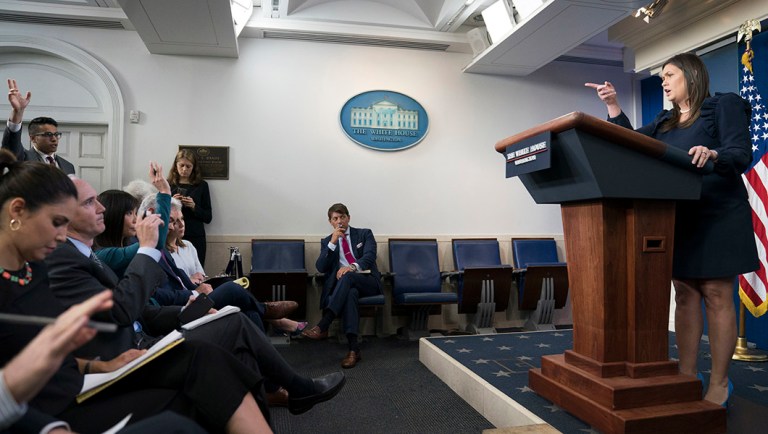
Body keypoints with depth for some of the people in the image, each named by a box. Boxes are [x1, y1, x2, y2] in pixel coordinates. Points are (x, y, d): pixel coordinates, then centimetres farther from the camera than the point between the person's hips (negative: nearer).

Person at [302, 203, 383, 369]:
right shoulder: (327, 241, 17)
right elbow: (321, 268, 1)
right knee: (350, 293, -38)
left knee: (347, 276, -36)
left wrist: (353, 266, -28)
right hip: (343, 284, 1)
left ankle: (322, 327, -44)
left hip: (368, 281, 0)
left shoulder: (365, 234, 12)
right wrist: (333, 242, -10)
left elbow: (370, 256, -7)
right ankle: (353, 349, -46)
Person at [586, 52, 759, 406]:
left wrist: (713, 155, -31)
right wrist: (613, 106, 3)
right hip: (677, 218, 6)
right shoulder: (664, 122, 20)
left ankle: (719, 383, 4)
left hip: (718, 216, -6)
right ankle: (687, 375, 13)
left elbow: (742, 154, -9)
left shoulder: (725, 105, 3)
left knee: (716, 295, -4)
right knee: (684, 294, 6)